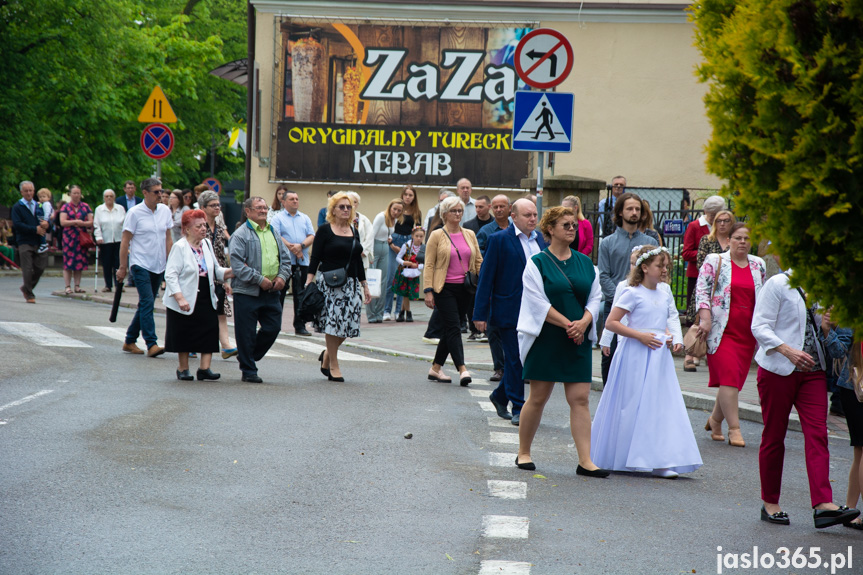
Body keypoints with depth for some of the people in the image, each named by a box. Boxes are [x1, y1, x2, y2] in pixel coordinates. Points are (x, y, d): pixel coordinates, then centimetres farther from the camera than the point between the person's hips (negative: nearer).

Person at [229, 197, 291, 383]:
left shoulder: (273, 232, 15)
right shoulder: (241, 234, -7)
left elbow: (285, 257, 20)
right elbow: (237, 264, -15)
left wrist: (282, 276, 1)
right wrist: (260, 279, -17)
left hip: (271, 292, 6)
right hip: (247, 292, -6)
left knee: (273, 328, 7)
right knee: (247, 333, -1)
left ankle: (248, 358, 27)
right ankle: (248, 371, 11)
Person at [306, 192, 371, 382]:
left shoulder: (354, 232, 14)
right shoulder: (325, 230, -2)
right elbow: (315, 258, -5)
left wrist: (365, 287, 18)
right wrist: (309, 282, -14)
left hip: (351, 284, 5)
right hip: (330, 284, -5)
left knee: (348, 323, 0)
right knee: (333, 322, -7)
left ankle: (327, 354, 22)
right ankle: (333, 365, 2)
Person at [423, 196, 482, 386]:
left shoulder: (470, 235, 11)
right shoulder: (437, 236, -2)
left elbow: (478, 262, 14)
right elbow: (429, 265, -4)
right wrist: (428, 291, -11)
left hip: (464, 289, 5)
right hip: (444, 289, -5)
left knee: (450, 329, 10)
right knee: (453, 328, -13)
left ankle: (436, 368, 20)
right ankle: (462, 370, -19)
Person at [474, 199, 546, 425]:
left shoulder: (541, 239, 10)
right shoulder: (499, 240, -6)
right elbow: (486, 277, -7)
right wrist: (480, 314, -10)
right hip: (509, 311, -5)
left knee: (527, 359, 9)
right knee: (515, 361, -1)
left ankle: (500, 396, 29)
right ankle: (518, 409, 7)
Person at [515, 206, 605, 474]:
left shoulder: (585, 262, 11)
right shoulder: (537, 263, -3)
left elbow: (595, 297, 9)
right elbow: (538, 303, -10)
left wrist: (583, 322, -10)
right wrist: (568, 324, -15)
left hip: (579, 341, 4)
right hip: (547, 339, -4)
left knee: (580, 399, -3)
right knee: (538, 398, 2)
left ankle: (585, 461, -5)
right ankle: (523, 452, 18)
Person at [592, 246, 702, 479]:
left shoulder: (664, 295, 13)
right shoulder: (633, 294, -7)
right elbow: (610, 322, -11)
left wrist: (672, 340, 7)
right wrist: (640, 335, -17)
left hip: (659, 357, 6)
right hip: (636, 356, -6)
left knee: (663, 405, -1)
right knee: (633, 407, -2)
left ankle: (660, 461, -1)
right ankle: (622, 458, 11)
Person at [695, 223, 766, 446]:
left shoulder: (758, 265, 13)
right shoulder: (715, 262, 1)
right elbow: (701, 290, -3)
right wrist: (705, 319, -12)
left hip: (747, 332, 5)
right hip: (722, 330, -4)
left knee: (736, 378, 5)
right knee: (729, 375, -13)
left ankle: (715, 420, 24)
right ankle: (734, 428, -12)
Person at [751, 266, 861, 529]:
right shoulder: (778, 284, -7)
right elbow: (760, 327, -13)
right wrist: (789, 352, -25)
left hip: (813, 371, 5)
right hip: (777, 370, -5)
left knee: (817, 433, -8)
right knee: (774, 436, 5)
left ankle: (823, 504, -15)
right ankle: (770, 503, 17)